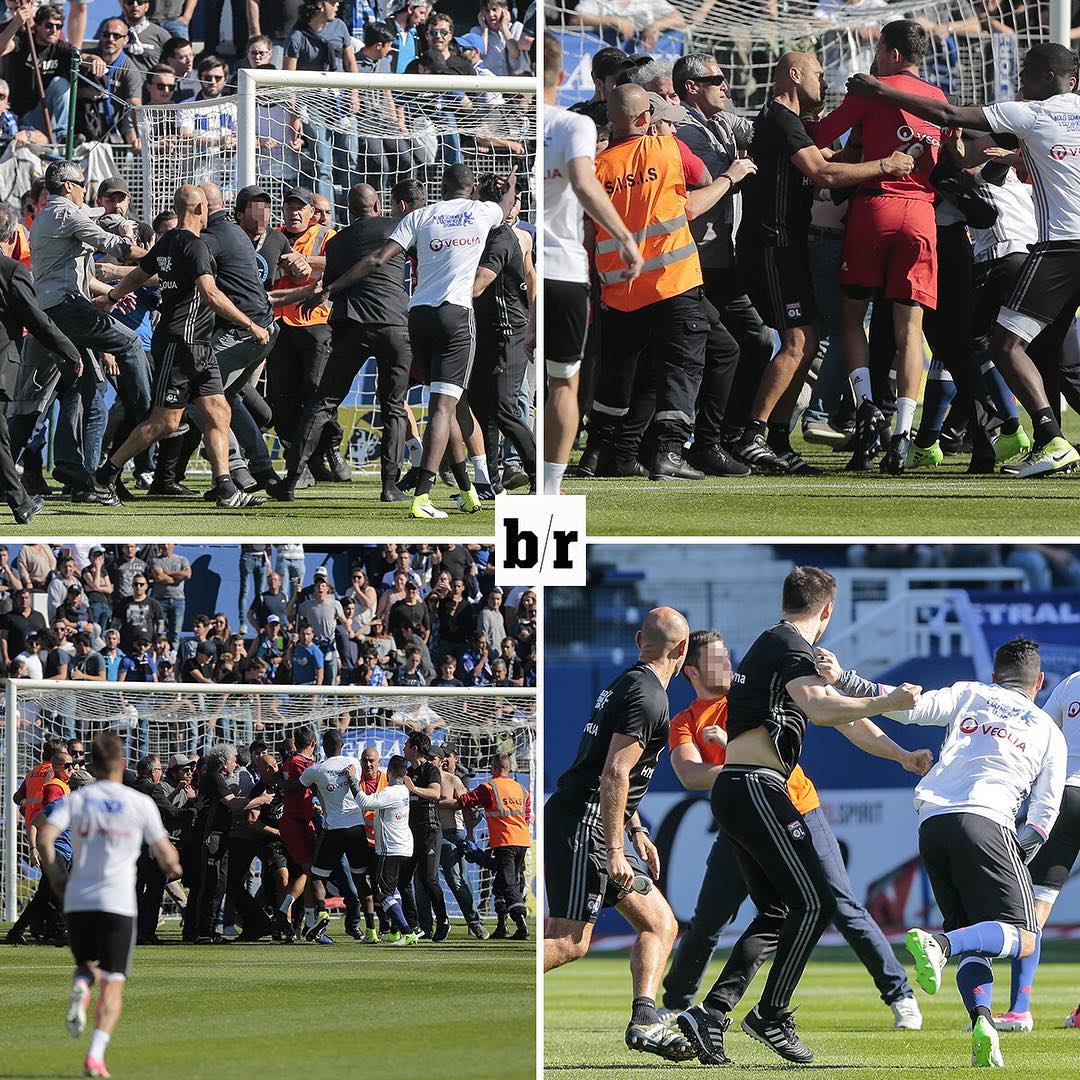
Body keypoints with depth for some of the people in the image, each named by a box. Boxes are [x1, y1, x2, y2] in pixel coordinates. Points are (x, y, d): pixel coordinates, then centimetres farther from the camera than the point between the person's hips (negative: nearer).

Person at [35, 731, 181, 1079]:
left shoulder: (76, 799, 4)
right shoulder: (141, 803, 1)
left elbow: (44, 837, -10)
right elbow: (166, 855, 1)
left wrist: (55, 875, 6)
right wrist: (172, 867, 25)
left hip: (77, 901, 2)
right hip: (118, 903, -2)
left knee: (87, 965, 25)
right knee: (113, 985, 3)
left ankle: (81, 986, -12)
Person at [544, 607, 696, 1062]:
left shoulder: (626, 684, 18)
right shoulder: (648, 697, -13)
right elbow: (614, 774, -20)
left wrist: (635, 831, 29)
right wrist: (614, 851, -20)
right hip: (582, 824, -10)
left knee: (660, 924, 8)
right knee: (569, 943, -14)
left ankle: (644, 1022, -2)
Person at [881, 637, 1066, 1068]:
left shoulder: (969, 696, 21)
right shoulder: (1049, 733, 19)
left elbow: (908, 707, 6)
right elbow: (1043, 818, 10)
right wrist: (1015, 857, 21)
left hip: (931, 822, 4)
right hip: (984, 822, -4)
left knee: (974, 945, 13)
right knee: (1023, 939, -9)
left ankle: (982, 1020, -13)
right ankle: (939, 944, -35)